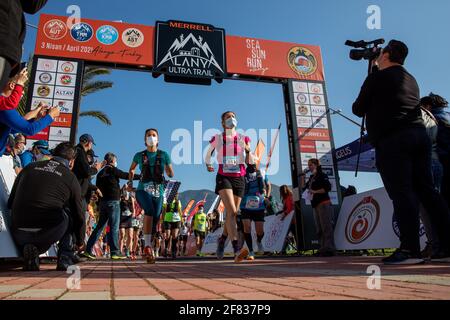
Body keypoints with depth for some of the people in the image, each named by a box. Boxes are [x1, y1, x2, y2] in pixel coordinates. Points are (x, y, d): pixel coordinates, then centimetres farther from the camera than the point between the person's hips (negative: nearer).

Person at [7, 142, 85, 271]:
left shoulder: (29, 168, 14)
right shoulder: (71, 178, 5)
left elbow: (10, 203, 20)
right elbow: (79, 214, 12)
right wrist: (80, 241, 27)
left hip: (19, 236, 4)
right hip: (48, 233, -4)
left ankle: (28, 248, 4)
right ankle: (65, 258, 14)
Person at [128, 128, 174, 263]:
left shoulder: (164, 155, 7)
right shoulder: (139, 155, 8)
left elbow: (170, 173, 13)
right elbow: (131, 169, 27)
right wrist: (130, 182, 14)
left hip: (158, 193, 2)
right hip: (143, 190, -2)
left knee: (155, 219, 1)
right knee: (150, 210, -32)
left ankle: (149, 253, 20)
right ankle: (147, 246, -26)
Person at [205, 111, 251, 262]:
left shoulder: (243, 139, 9)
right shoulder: (217, 139, 6)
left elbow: (249, 162, 6)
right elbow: (208, 154, 25)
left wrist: (248, 151, -9)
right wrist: (208, 165, 17)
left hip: (239, 178, 3)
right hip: (223, 177, -3)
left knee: (232, 213, 9)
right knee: (232, 211, -22)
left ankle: (222, 240, 34)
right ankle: (236, 250, -29)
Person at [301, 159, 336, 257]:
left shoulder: (321, 175, -2)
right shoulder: (311, 177, 21)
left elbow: (328, 187, -13)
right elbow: (304, 188, 21)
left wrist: (315, 191, -16)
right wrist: (303, 178, 12)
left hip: (324, 204, -9)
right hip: (316, 205, 9)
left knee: (326, 227, -10)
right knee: (319, 229, 8)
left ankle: (329, 249, -9)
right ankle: (323, 249, 11)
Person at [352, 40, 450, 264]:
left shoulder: (376, 78, 2)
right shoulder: (411, 80, 24)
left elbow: (358, 110, 6)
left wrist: (360, 105, 26)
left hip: (391, 139, -7)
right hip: (419, 135, 7)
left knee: (401, 192, -12)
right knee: (426, 189, 6)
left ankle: (410, 249, -14)